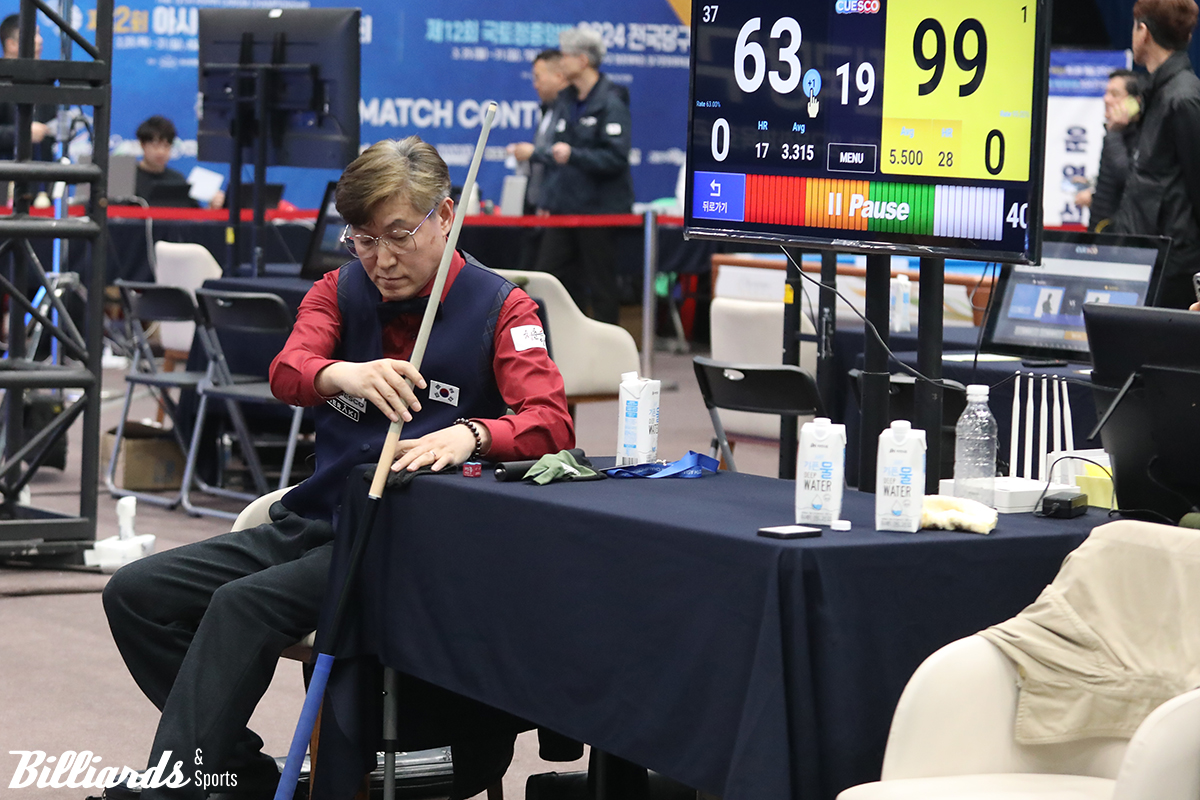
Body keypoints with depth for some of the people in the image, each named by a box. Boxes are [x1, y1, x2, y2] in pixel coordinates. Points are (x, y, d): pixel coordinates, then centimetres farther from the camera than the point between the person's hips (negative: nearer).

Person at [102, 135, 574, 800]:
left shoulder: (499, 307, -2)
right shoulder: (341, 292, 11)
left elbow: (551, 423, -16)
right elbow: (287, 372, -10)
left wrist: (470, 434, -39)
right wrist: (345, 375, -36)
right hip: (315, 519, 7)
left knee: (245, 604, -29)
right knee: (136, 594, -4)